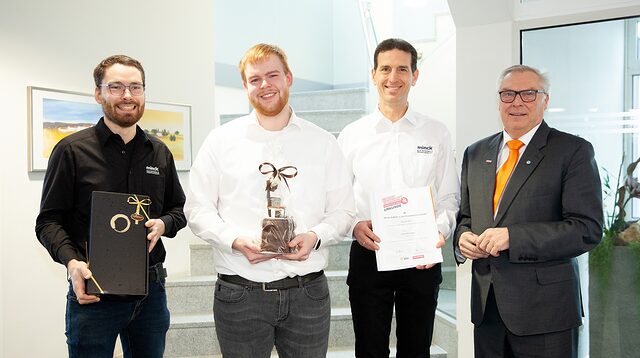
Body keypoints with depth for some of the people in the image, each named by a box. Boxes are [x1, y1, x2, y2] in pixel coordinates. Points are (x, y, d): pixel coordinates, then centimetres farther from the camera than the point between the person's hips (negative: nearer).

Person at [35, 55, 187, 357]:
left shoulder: (159, 153, 10)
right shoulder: (72, 150, -3)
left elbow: (178, 210, 17)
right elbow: (48, 220, -4)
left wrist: (163, 224, -6)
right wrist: (72, 261, -21)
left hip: (151, 290, 4)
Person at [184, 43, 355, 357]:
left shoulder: (322, 142, 7)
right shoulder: (221, 140, 4)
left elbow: (342, 210, 8)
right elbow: (197, 209, 3)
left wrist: (315, 236, -12)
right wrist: (236, 240, -14)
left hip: (307, 293, 1)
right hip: (240, 294, -1)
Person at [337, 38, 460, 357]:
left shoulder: (437, 134, 4)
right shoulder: (352, 135, 2)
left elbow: (449, 197, 4)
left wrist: (439, 231, -13)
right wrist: (354, 226, -15)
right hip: (367, 255, 0)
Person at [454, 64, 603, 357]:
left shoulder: (573, 151, -6)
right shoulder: (475, 154, 11)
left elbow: (587, 229, -14)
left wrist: (512, 237, -21)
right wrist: (462, 237, -4)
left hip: (545, 310, -4)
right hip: (486, 304, 5)